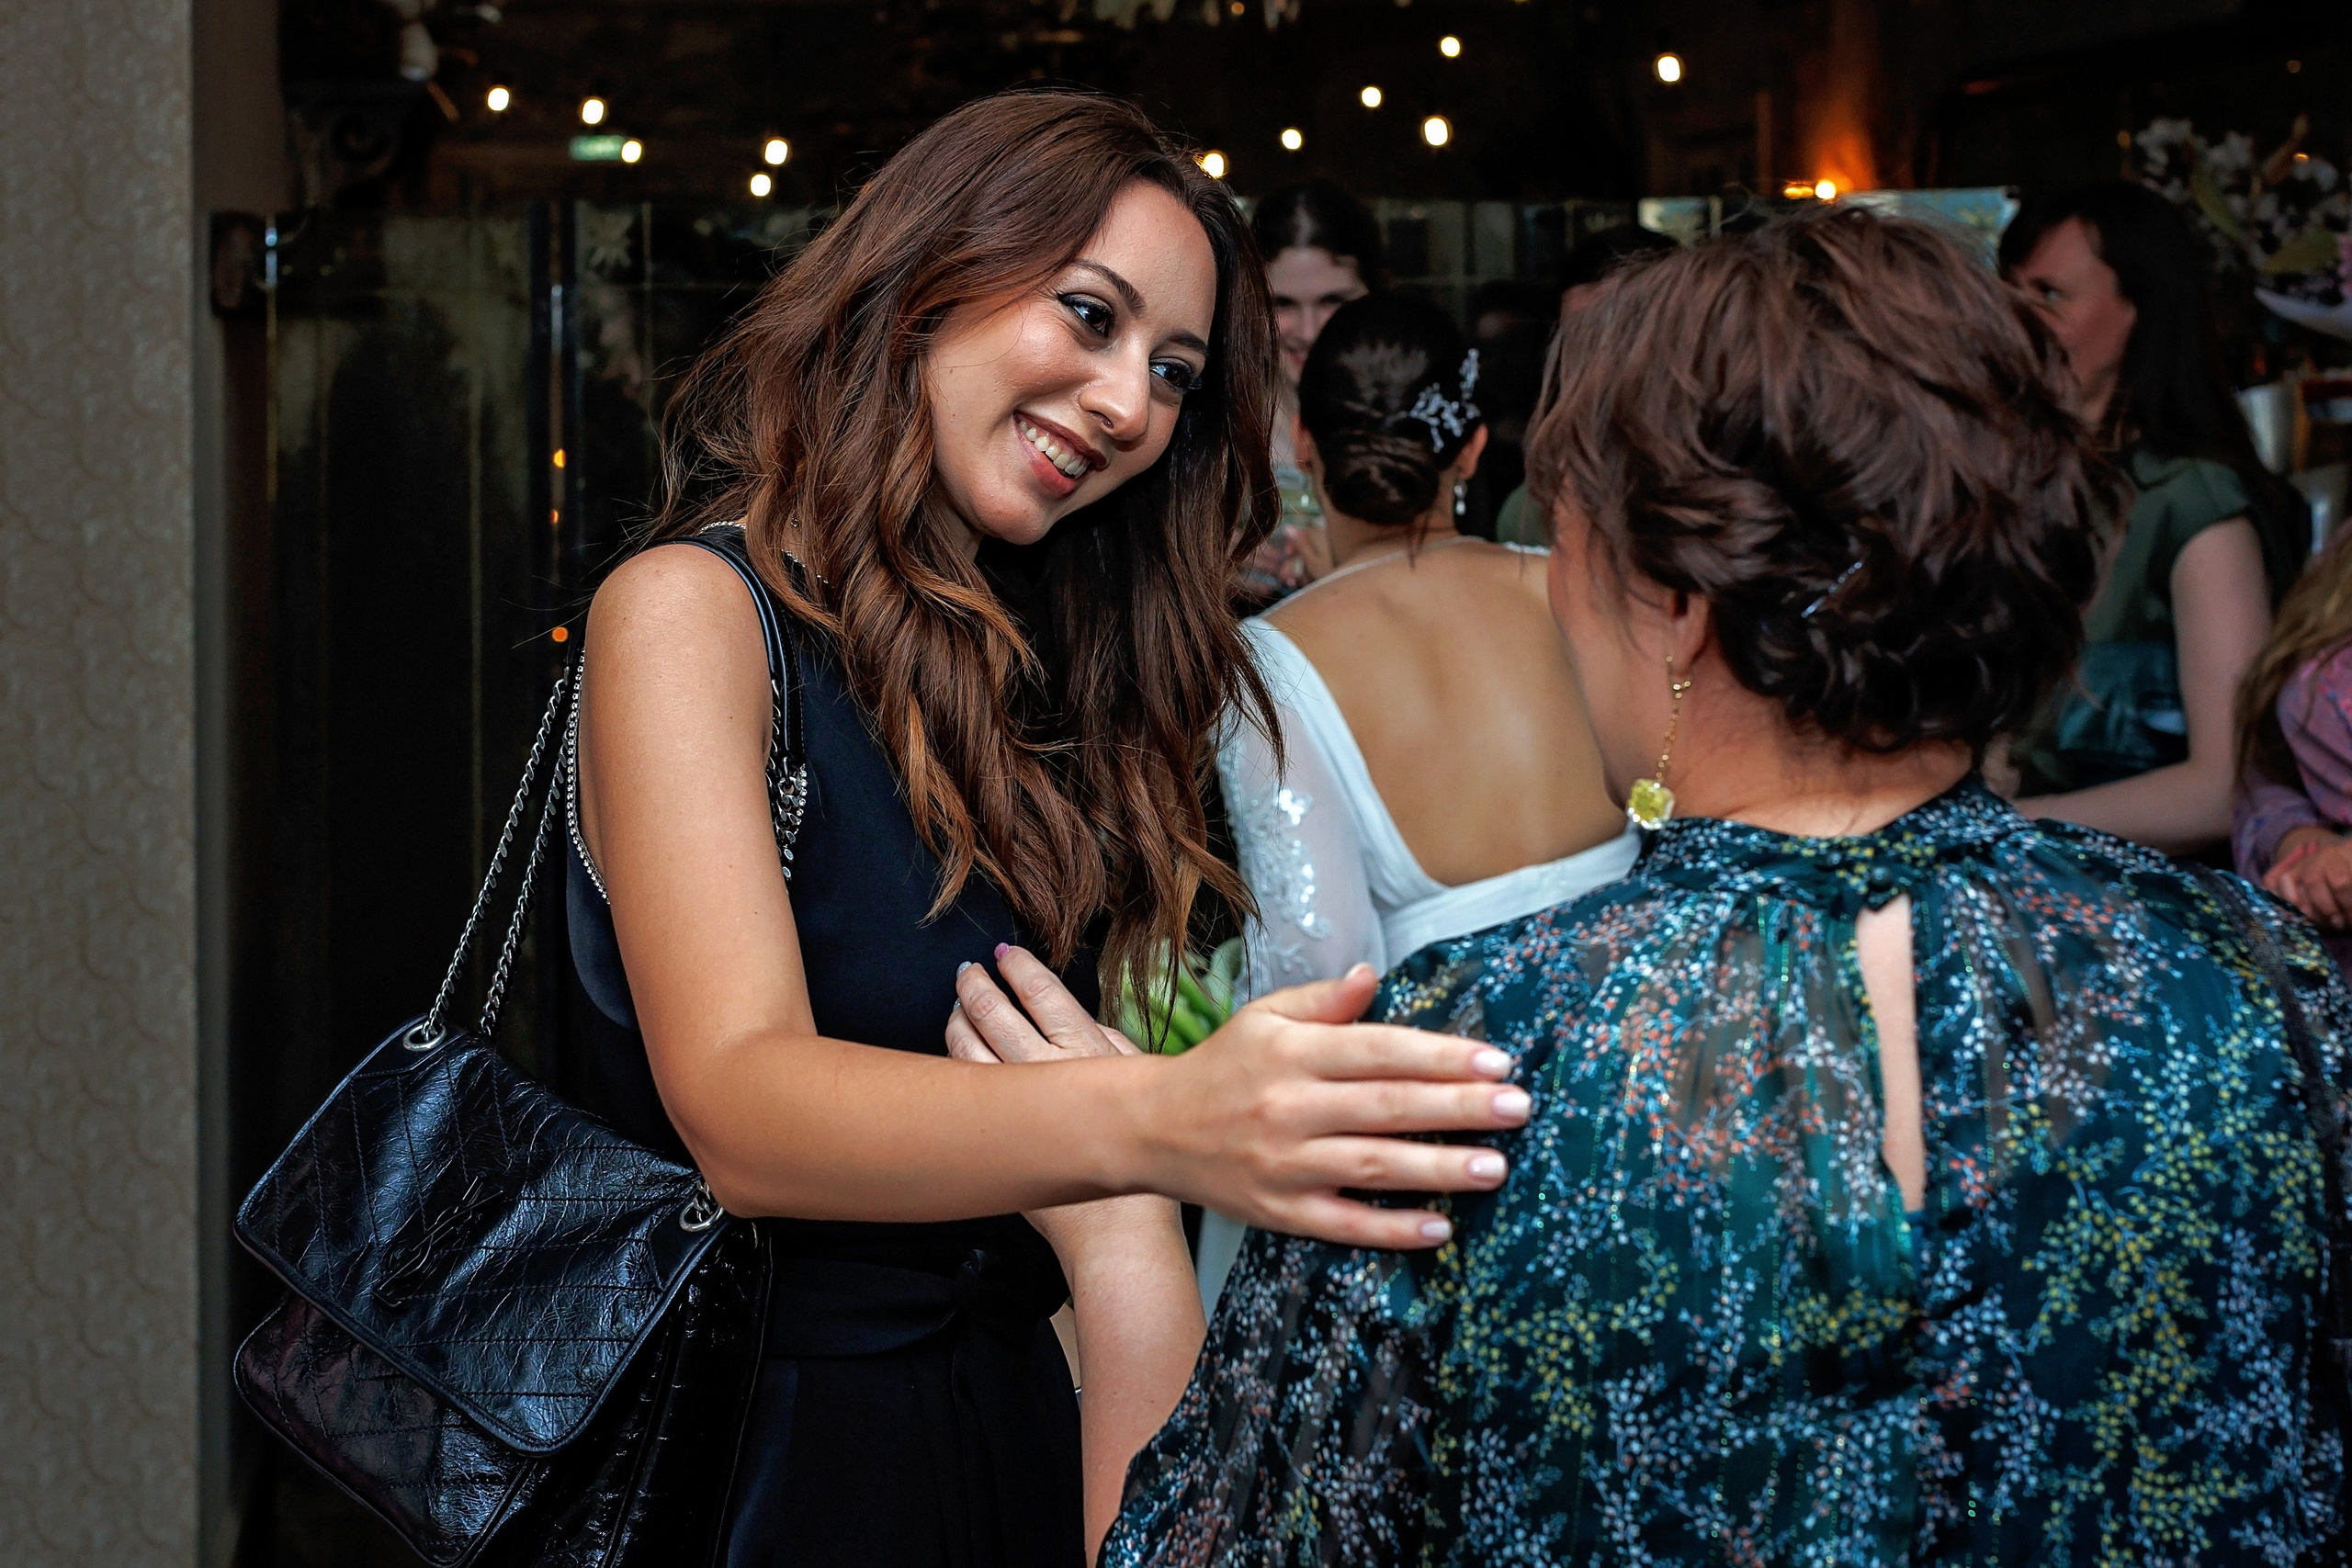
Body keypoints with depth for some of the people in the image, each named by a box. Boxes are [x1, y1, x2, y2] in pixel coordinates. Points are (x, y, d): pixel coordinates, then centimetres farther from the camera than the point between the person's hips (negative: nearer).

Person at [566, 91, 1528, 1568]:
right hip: (770, 1435, -6)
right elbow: (736, 1106, -29)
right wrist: (1154, 1124, -44)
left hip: (1019, 1425, 7)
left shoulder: (1052, 671, 9)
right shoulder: (691, 611, -14)